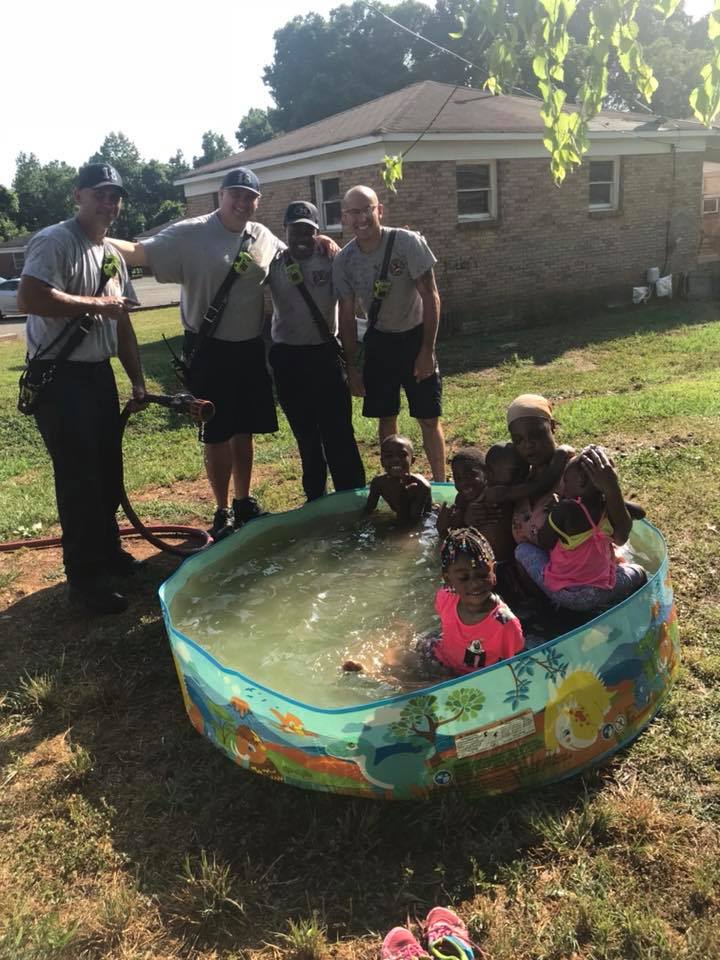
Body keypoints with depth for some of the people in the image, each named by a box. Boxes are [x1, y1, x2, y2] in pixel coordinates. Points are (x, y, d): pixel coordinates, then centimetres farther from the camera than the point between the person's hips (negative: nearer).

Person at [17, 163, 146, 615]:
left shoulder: (113, 255, 15)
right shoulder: (54, 241, -11)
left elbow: (122, 325, 18)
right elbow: (30, 297, -27)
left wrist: (138, 380, 14)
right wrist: (96, 304, -19)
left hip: (100, 375, 8)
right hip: (59, 378, -8)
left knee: (108, 471, 15)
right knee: (78, 479, -5)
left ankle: (108, 550, 32)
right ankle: (84, 576, 6)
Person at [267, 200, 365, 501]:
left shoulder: (330, 261, 0)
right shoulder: (273, 264, 4)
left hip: (324, 354, -2)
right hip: (287, 358, 2)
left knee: (338, 431, -2)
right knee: (305, 433, 13)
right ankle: (314, 496, 26)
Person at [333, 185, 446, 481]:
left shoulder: (407, 242, -19)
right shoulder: (343, 261, -9)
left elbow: (430, 298, -14)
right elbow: (347, 317, -1)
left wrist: (427, 350, -16)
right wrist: (352, 368, -2)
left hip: (414, 337, -3)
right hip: (379, 341, 3)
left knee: (429, 419, -2)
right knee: (386, 418, 9)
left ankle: (440, 484, 12)